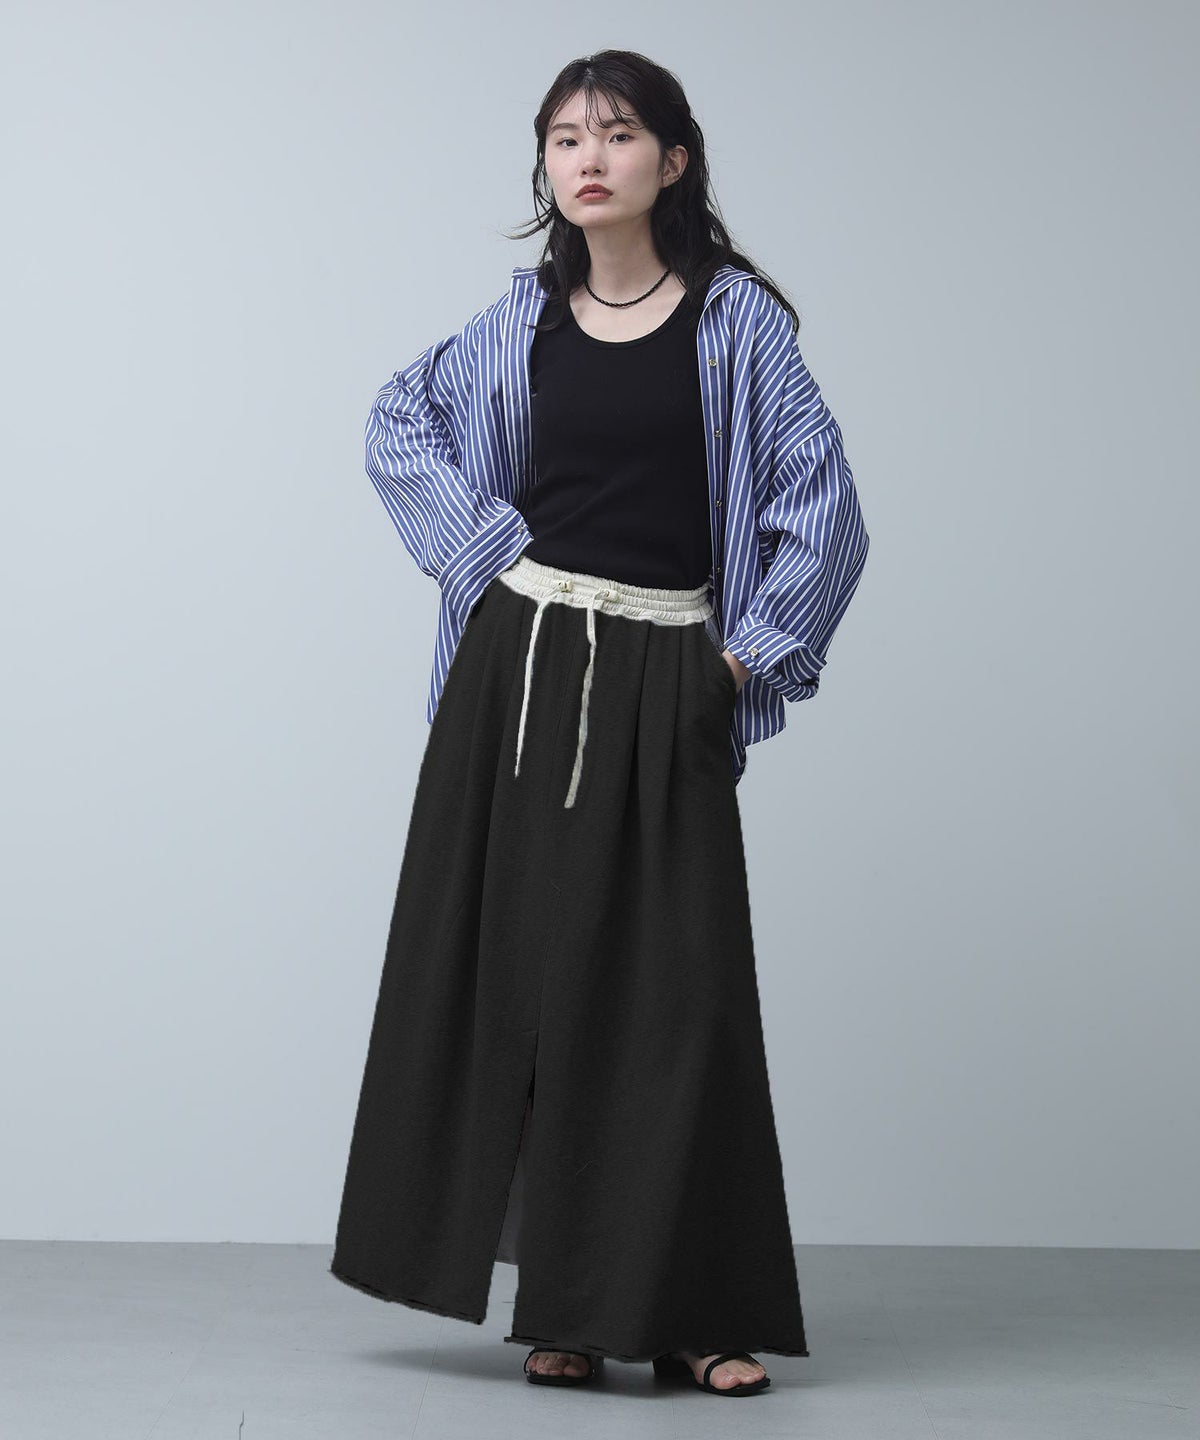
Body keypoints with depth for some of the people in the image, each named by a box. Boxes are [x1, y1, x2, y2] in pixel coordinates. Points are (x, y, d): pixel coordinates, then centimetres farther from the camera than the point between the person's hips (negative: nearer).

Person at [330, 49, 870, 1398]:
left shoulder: (735, 320, 1)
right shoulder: (522, 322, 9)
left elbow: (820, 496, -1)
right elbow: (399, 423, 22)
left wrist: (753, 647, -4)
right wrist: (487, 548, 9)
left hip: (664, 684, -2)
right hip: (523, 666, 2)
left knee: (673, 981, -3)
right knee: (528, 967, 2)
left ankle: (688, 1306, 4)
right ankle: (564, 1303, 10)